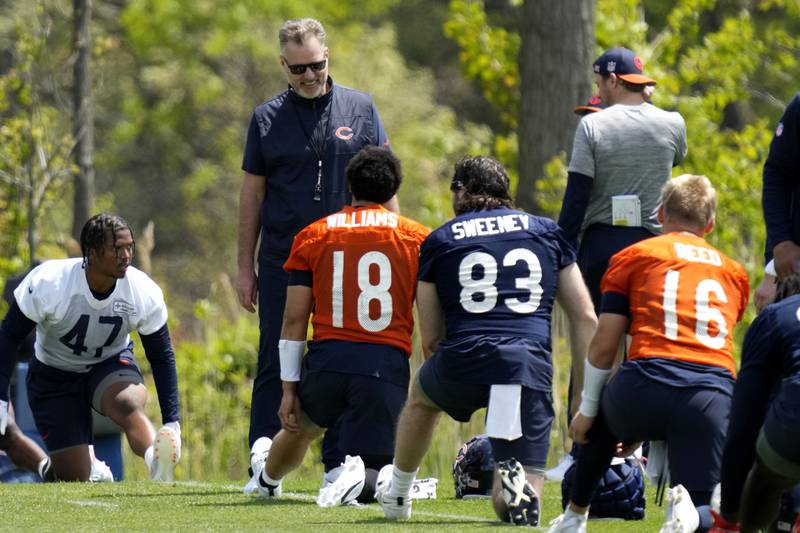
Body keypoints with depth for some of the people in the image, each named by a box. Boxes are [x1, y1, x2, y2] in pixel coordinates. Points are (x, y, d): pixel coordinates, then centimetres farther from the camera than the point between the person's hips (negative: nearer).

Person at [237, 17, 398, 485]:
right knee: (275, 363, -1)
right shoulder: (267, 118, 5)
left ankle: (338, 464, 10)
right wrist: (246, 267, 5)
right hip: (282, 263, 0)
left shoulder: (360, 109, 4)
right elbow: (252, 195, 8)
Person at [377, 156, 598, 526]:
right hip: (532, 367, 0)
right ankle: (516, 484, -28)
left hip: (465, 358, 0)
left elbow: (431, 339, 15)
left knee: (422, 398, 38)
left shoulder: (439, 241, 15)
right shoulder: (547, 231, 18)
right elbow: (585, 319, 13)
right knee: (509, 508, 6)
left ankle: (396, 495, 50)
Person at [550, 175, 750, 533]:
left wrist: (586, 410, 25)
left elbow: (603, 346, 10)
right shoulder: (734, 273, 26)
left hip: (647, 386, -1)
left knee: (601, 422, 36)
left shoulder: (633, 257, 16)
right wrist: (645, 430, 36)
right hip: (715, 393, 1)